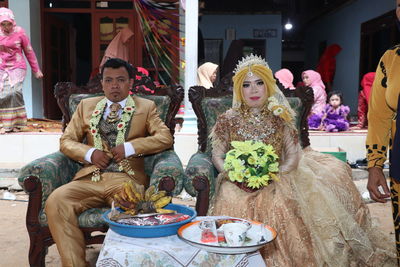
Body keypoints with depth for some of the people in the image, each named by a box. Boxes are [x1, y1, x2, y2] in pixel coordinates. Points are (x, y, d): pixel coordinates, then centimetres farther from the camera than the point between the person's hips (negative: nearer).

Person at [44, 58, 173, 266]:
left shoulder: (146, 107, 15)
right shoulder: (86, 105, 21)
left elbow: (165, 138, 4)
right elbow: (66, 140, 18)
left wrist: (130, 147, -8)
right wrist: (89, 153, -3)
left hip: (126, 177, -2)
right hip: (90, 178, 3)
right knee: (55, 201, -26)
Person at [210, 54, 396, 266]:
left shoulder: (279, 119, 3)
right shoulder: (228, 119, 1)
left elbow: (293, 157, -1)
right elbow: (217, 157, 2)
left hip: (274, 182, 1)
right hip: (239, 185, -1)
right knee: (235, 208, -27)